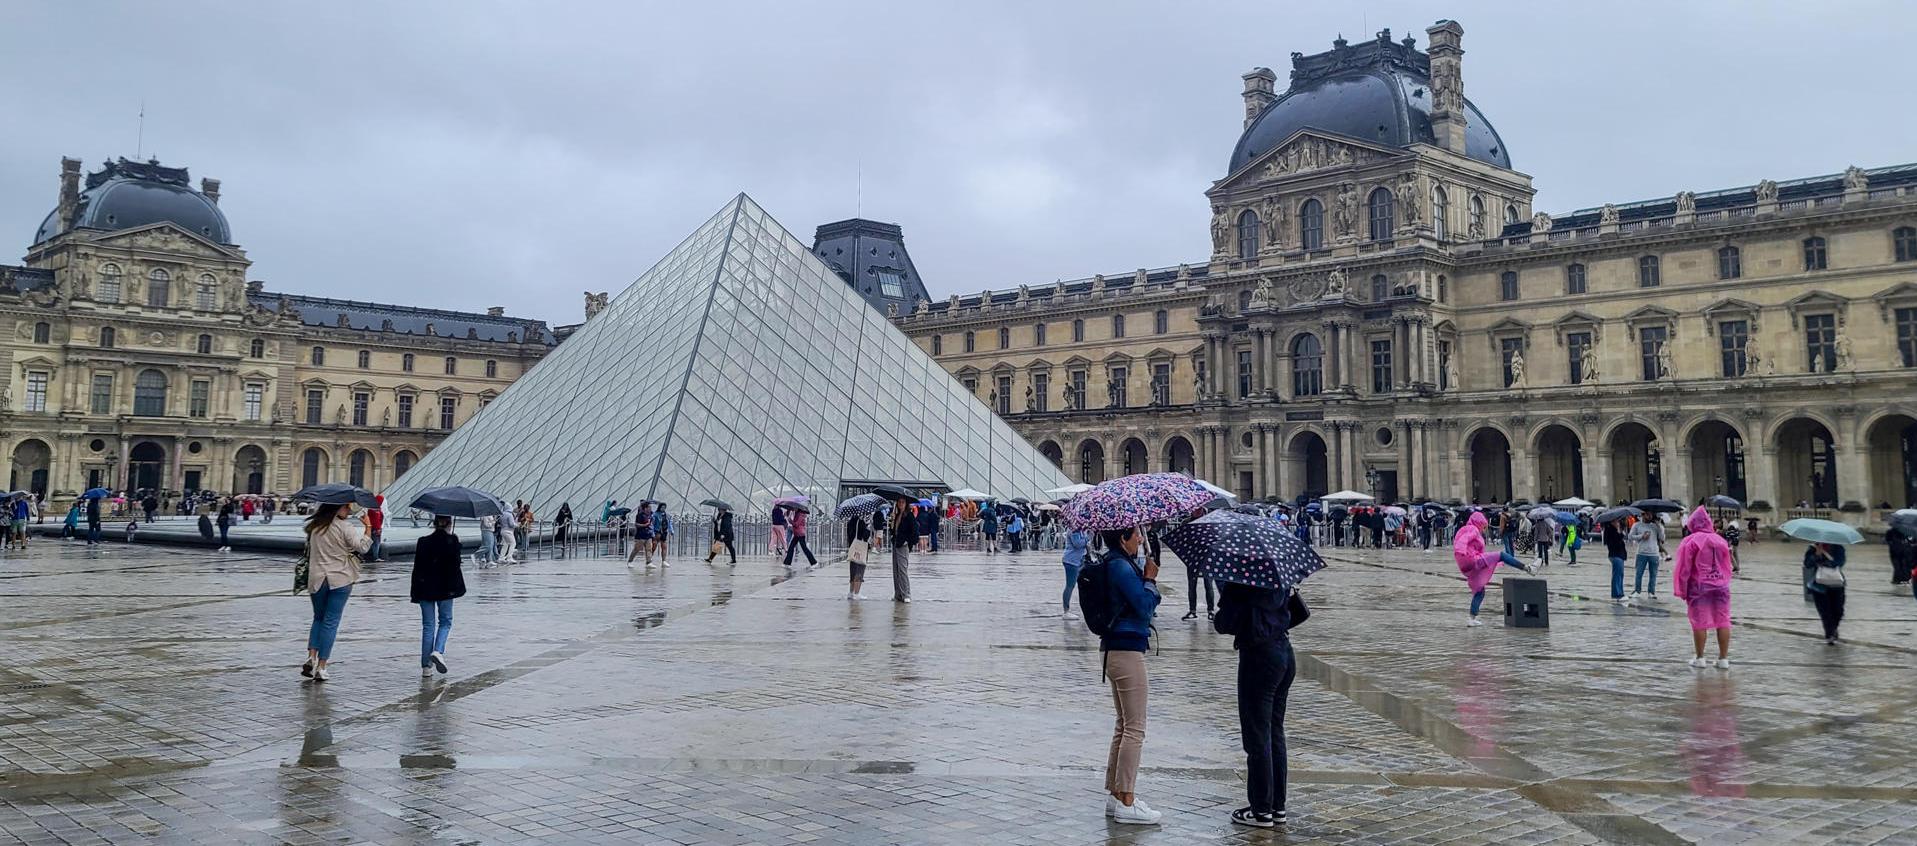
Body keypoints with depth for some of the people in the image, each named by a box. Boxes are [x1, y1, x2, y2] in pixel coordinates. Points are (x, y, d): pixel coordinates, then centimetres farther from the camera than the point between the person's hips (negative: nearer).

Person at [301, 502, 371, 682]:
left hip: (316, 579, 4)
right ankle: (321, 668, 1)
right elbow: (362, 547, -13)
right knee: (331, 623, 2)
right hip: (340, 580, -4)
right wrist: (367, 527, -5)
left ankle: (311, 657, 0)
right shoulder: (345, 527, -11)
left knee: (318, 618, 20)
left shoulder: (314, 526, 5)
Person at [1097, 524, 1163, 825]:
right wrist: (1150, 579, -5)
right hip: (1127, 651, -10)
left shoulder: (1116, 564, 13)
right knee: (1135, 728, -4)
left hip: (1115, 650, 10)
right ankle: (1126, 803, -1)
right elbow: (1146, 606, -18)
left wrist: (1147, 578, 1)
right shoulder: (1121, 567, -17)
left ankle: (1116, 795, 22)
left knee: (1124, 724, 16)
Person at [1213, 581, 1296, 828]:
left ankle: (1262, 810, 8)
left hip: (1259, 657, -8)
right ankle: (1278, 806, 23)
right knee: (1275, 732, 16)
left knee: (1257, 736, 1)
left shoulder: (1242, 581, -19)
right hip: (1285, 653, 8)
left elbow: (1224, 624, -15)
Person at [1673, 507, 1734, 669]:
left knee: (1700, 622, 1)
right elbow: (1727, 566, 15)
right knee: (1723, 621, 6)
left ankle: (1700, 658, 7)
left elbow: (1684, 568, -9)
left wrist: (1682, 590, -2)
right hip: (1721, 586, 4)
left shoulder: (1690, 541, -8)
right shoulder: (1720, 541, 9)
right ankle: (1724, 658, 8)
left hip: (1699, 587, -4)